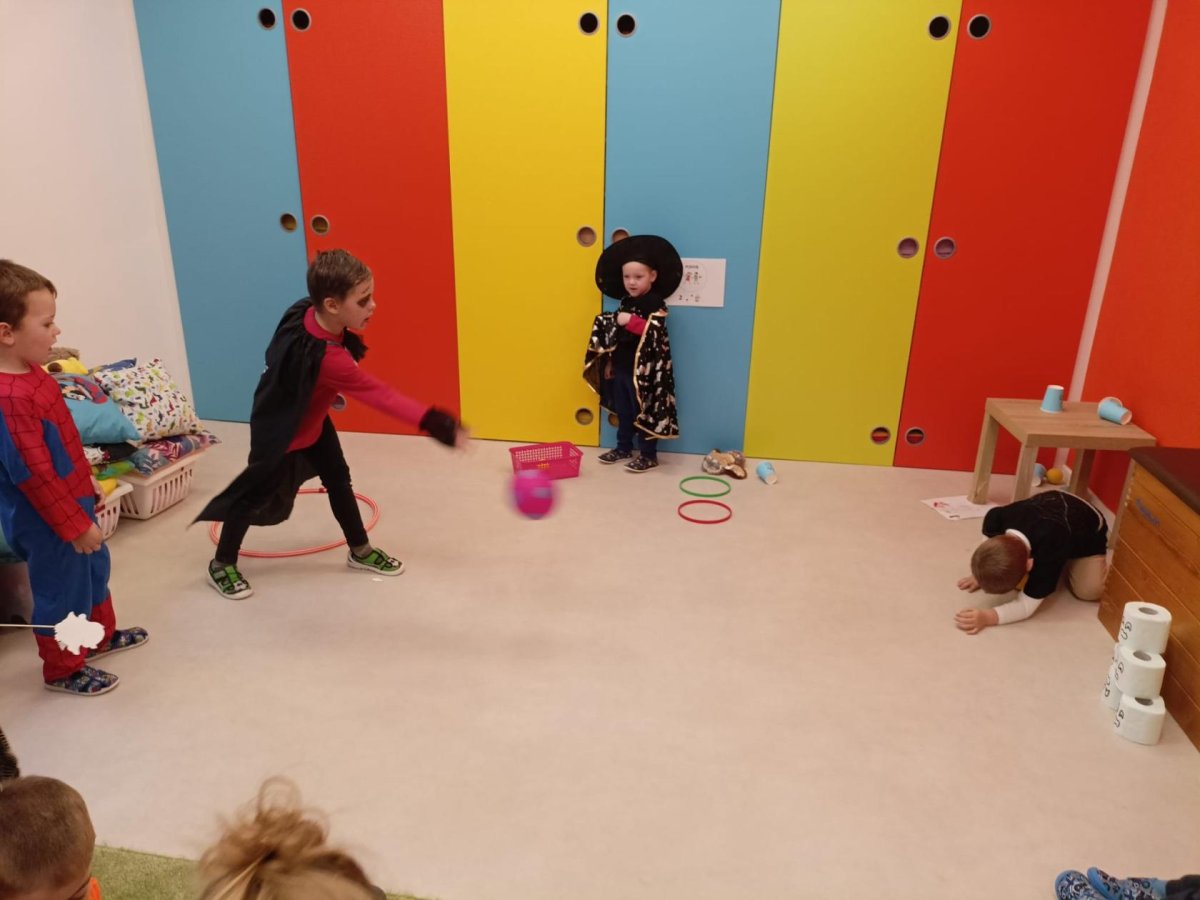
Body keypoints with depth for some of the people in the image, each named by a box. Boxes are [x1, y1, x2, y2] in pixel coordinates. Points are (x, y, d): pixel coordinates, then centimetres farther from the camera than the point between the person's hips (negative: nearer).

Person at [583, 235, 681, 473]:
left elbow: (655, 334, -26)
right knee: (623, 411, 17)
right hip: (621, 368, 8)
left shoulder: (656, 305, -13)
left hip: (644, 371, -7)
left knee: (644, 413, 2)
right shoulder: (625, 303, 9)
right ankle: (624, 448, 31)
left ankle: (649, 455, 13)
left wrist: (631, 321, -33)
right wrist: (609, 362, 15)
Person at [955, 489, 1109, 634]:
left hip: (1089, 531, -4)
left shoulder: (1050, 549, -50)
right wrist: (981, 575, -16)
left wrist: (987, 617, -58)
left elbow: (1027, 606, -44)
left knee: (1089, 591, -20)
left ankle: (1070, 562, 13)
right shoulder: (995, 519, -37)